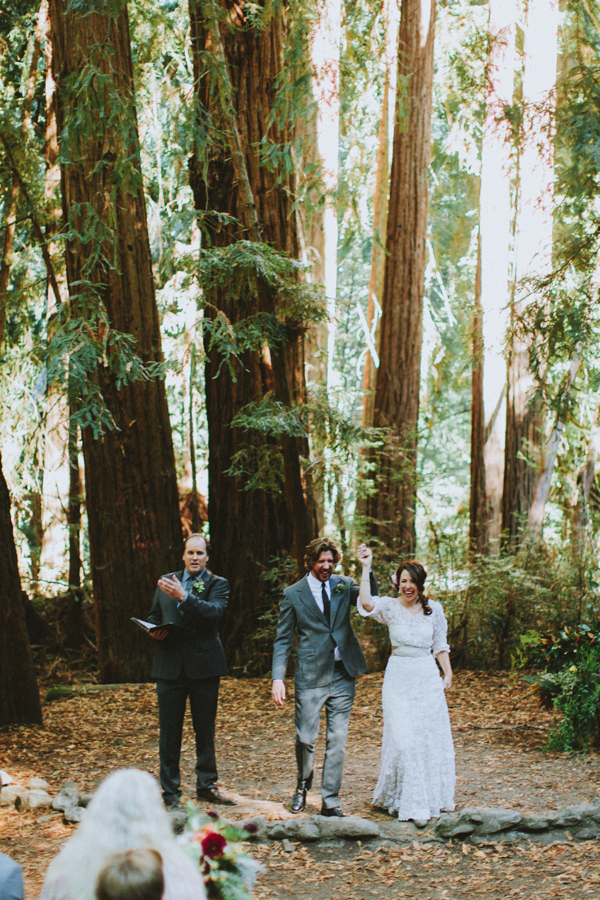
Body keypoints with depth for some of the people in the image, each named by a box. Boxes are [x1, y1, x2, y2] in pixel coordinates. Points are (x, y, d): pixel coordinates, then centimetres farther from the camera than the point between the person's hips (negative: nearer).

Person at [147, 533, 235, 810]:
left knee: (206, 730, 8)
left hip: (204, 665, -1)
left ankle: (206, 786, 22)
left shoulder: (217, 584, 3)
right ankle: (170, 792, 9)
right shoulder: (166, 582, 14)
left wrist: (184, 596, -26)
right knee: (169, 732, 2)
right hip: (170, 665, 1)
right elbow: (153, 616, 23)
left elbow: (215, 611, -16)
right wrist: (153, 630, 0)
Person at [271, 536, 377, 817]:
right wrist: (278, 678, -8)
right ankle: (303, 785, 29)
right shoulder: (293, 594, 0)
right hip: (311, 676, -2)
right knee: (305, 738, 1)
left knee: (337, 740, 4)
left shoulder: (344, 585, 7)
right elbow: (283, 640, 1)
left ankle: (330, 801, 13)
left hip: (343, 675, 2)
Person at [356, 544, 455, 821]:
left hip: (428, 678, 2)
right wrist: (366, 569, -26)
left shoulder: (434, 609, 4)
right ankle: (405, 800, 7)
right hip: (399, 678, -2)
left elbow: (440, 645, 13)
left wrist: (448, 674, 8)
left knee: (431, 737, 5)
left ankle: (431, 797, 20)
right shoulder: (390, 607, -3)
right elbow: (367, 604, -24)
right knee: (402, 738, -7)